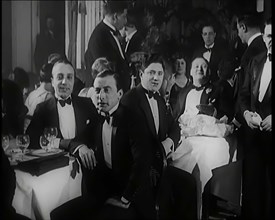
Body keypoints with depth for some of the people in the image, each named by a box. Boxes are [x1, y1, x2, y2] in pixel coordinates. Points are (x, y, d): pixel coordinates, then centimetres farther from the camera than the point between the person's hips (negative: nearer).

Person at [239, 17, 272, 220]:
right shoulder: (256, 61, 10)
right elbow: (244, 93, 14)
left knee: (269, 185, 7)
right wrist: (246, 112, -3)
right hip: (254, 132, 5)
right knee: (251, 182, 12)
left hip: (268, 130, -5)